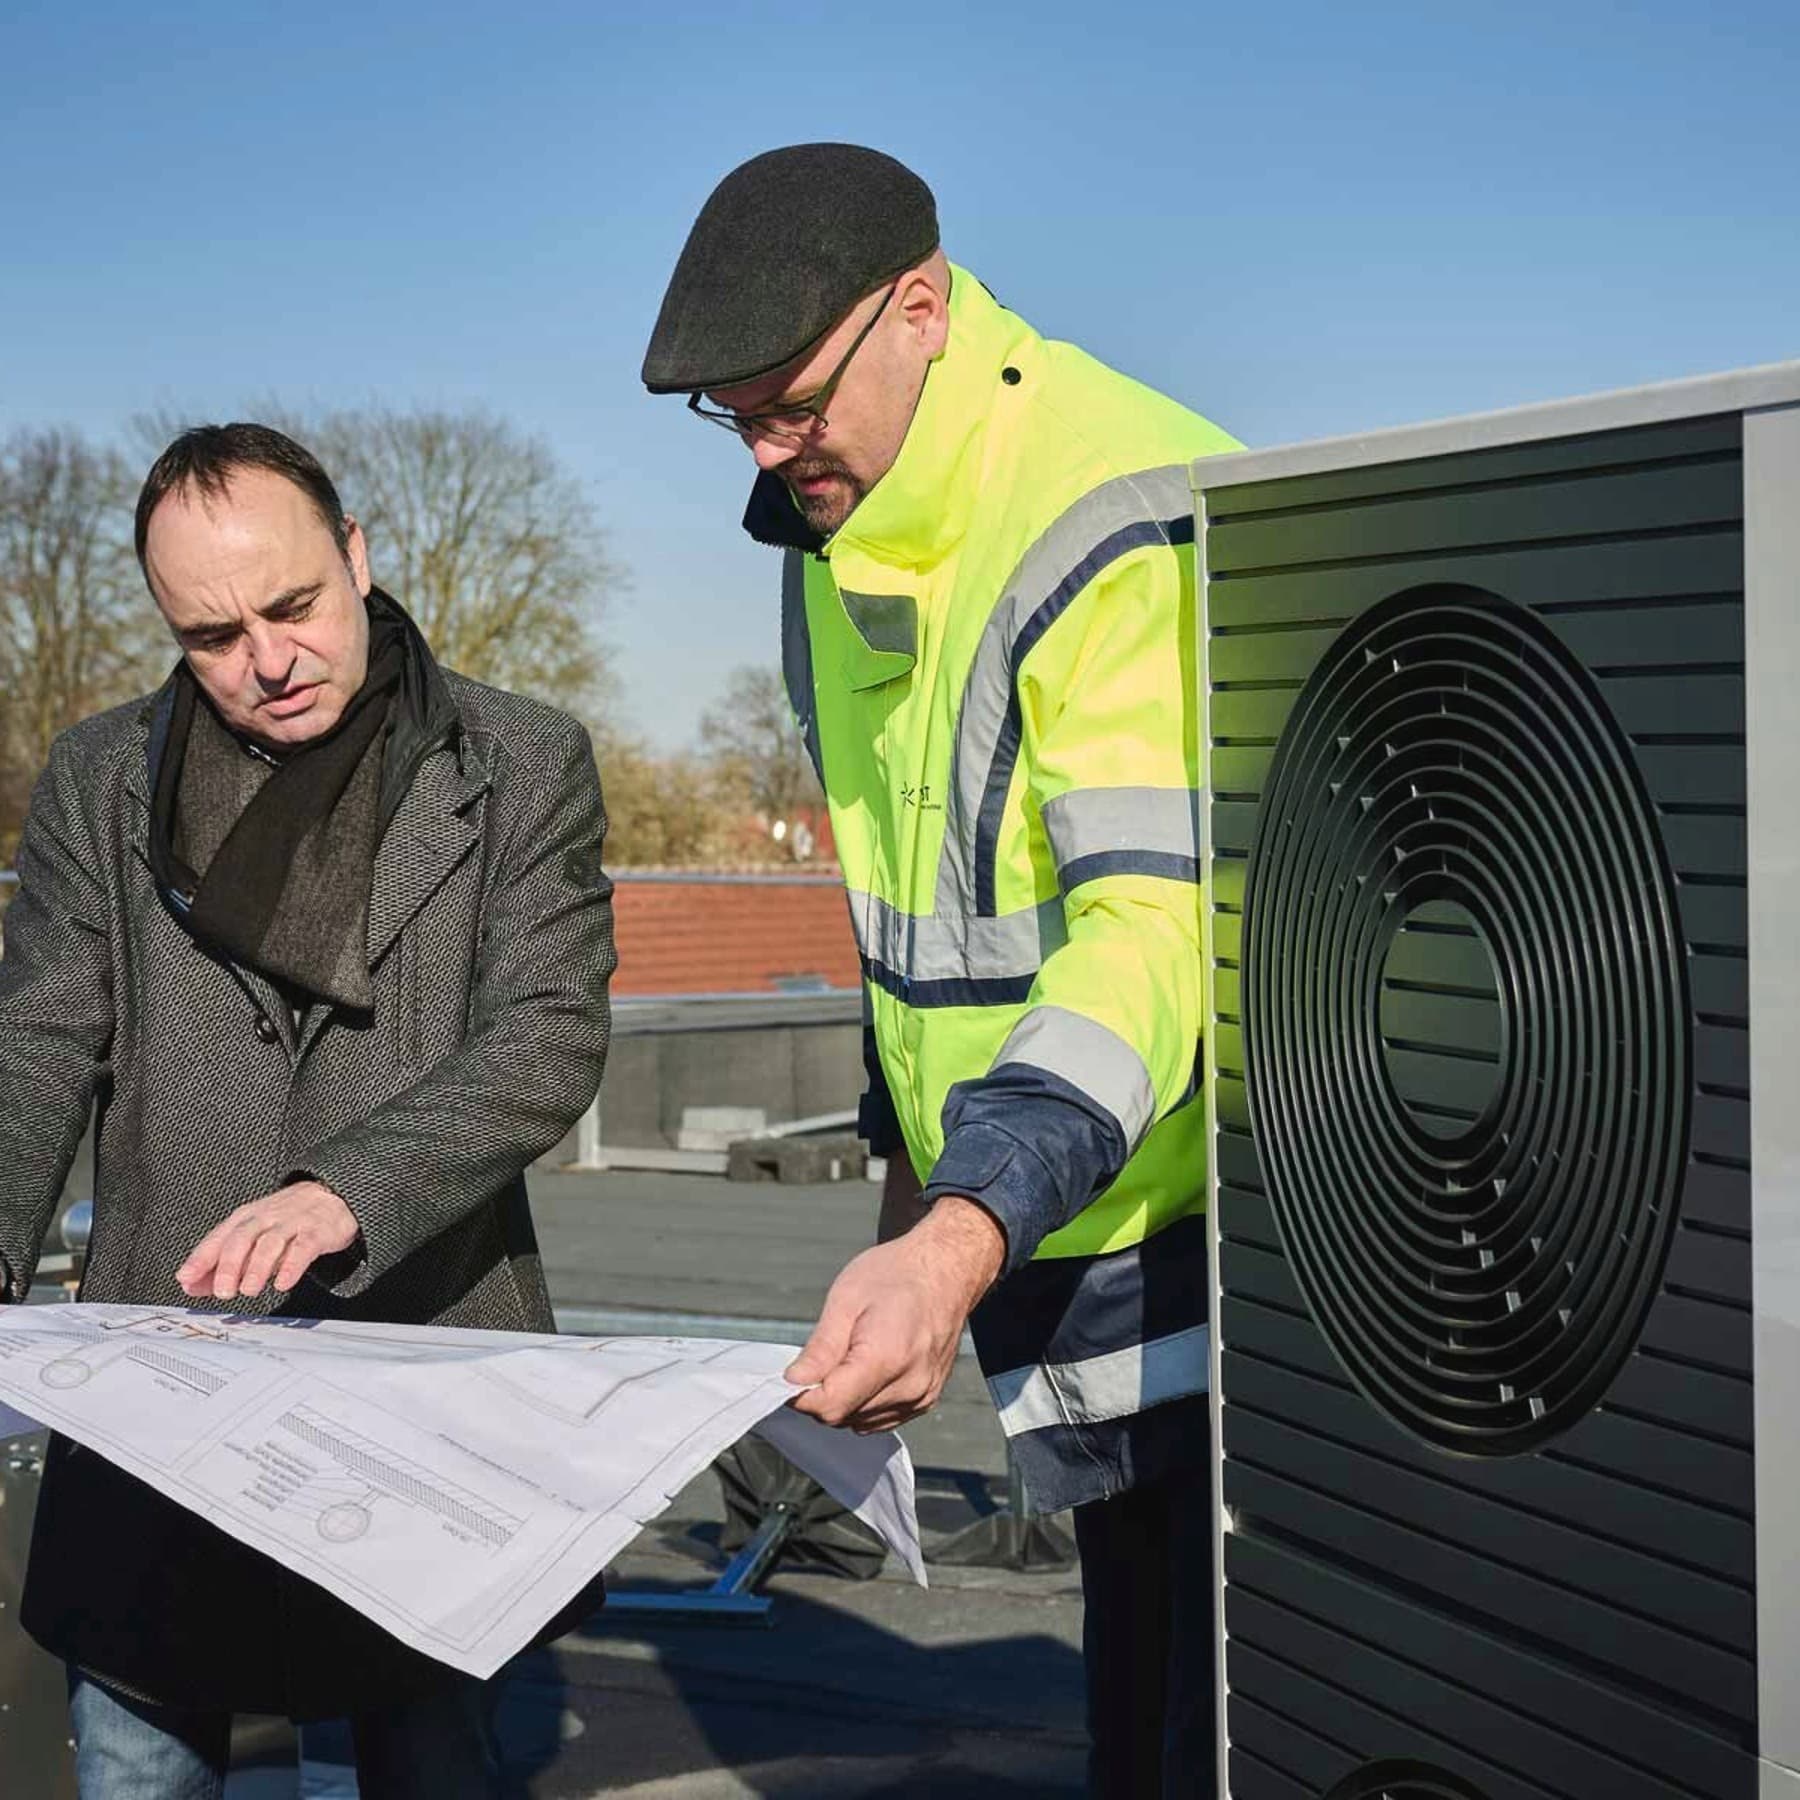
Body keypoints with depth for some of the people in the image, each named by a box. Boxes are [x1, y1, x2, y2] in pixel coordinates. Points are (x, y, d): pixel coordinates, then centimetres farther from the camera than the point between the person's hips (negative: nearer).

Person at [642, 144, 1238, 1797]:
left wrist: (961, 1239, -43)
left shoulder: (1136, 527, -22)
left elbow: (1164, 928, -31)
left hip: (1232, 1284, -9)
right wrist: (912, 1156, 23)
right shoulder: (839, 540, 9)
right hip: (1068, 1266, 9)